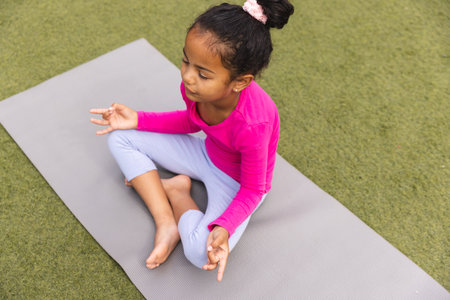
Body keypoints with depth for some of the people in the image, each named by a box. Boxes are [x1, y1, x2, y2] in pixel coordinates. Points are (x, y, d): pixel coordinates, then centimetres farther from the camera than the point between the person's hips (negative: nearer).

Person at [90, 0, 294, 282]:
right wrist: (138, 120, -5)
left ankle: (175, 189, -1)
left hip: (238, 181, -6)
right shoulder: (195, 85, -21)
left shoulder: (252, 126, -39)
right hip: (206, 154, 7)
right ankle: (167, 222, -7)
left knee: (201, 252, -33)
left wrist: (224, 227, -40)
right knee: (121, 138, -2)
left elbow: (252, 191, -23)